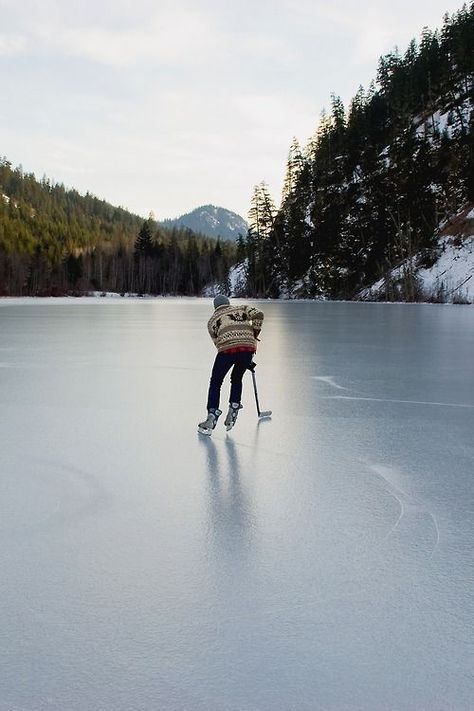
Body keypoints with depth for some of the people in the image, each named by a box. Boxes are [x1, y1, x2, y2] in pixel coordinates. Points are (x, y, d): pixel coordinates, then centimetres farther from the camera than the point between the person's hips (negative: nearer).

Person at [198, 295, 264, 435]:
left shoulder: (212, 320, 24)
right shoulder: (241, 309, 26)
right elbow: (258, 314, 7)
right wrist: (255, 334, 16)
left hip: (227, 349, -2)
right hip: (248, 347, 2)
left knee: (215, 383, 13)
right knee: (237, 379, 26)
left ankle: (212, 417, 4)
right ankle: (233, 411, 18)